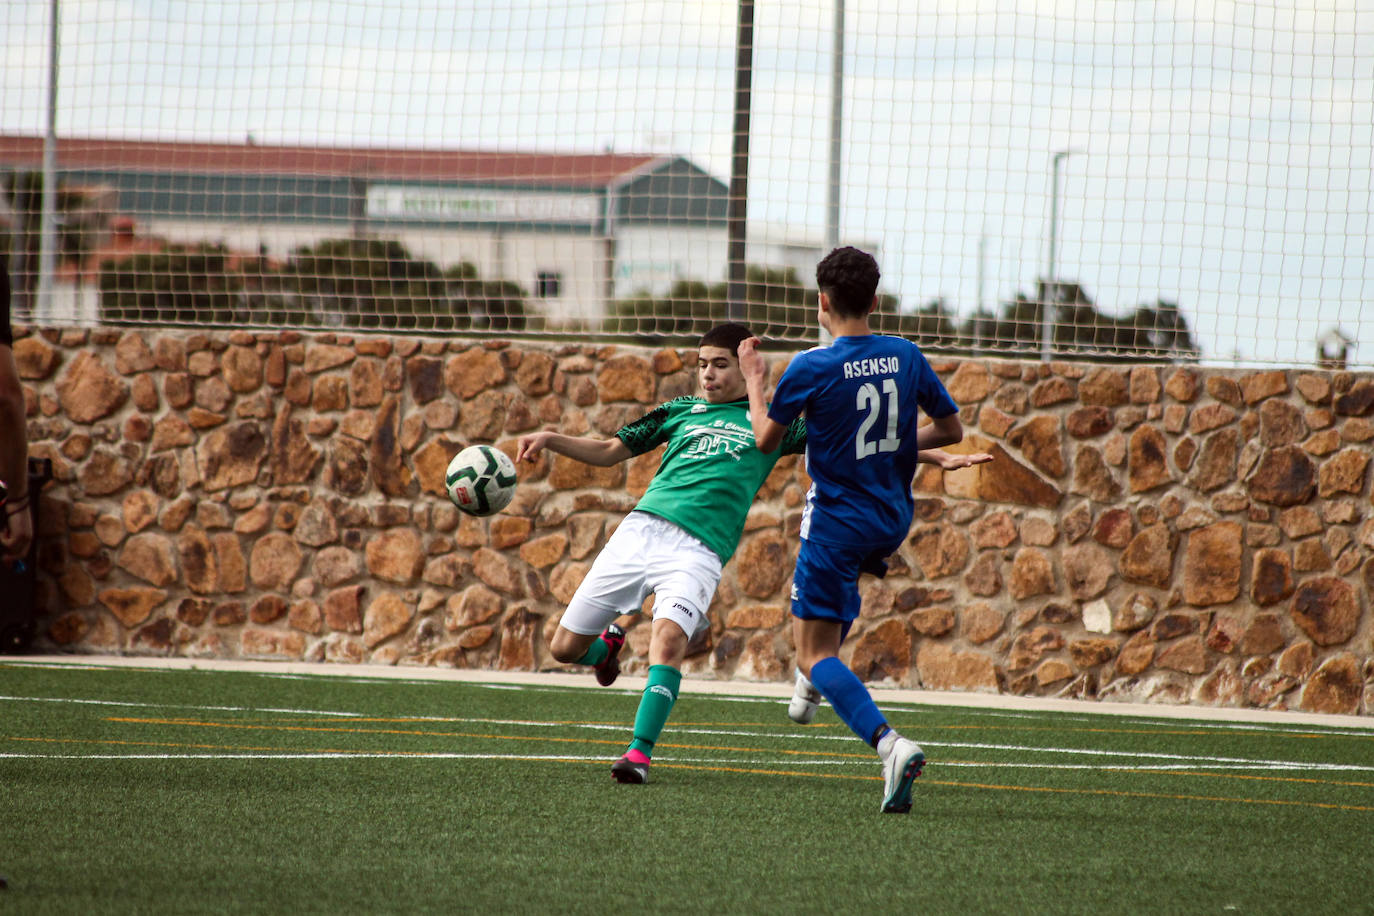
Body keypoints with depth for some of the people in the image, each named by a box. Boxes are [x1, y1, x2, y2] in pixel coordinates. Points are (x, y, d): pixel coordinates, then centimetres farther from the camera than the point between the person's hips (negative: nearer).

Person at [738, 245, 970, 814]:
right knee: (843, 573, 41)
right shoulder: (906, 357, -2)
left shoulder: (809, 369, -16)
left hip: (837, 522, -6)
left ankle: (890, 744, -25)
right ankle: (815, 679, 47)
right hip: (893, 520, 6)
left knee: (815, 654, -2)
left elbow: (766, 440, -1)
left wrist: (754, 383, 15)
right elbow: (951, 430, 7)